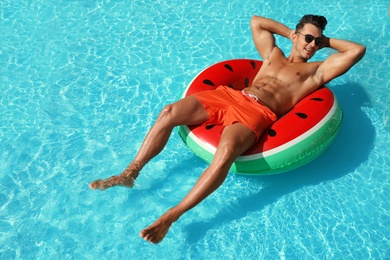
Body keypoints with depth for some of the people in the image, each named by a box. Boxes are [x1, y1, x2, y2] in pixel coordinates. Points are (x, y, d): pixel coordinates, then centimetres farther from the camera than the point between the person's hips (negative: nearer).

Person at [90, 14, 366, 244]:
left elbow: (358, 50, 12)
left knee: (225, 153, -37)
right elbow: (256, 21, 40)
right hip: (229, 95, 5)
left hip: (257, 114, -5)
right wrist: (290, 32, 36)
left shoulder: (316, 71, 18)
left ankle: (171, 215, -29)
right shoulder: (273, 53, 30)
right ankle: (130, 173, -8)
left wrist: (327, 41, 25)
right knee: (170, 112, -17)